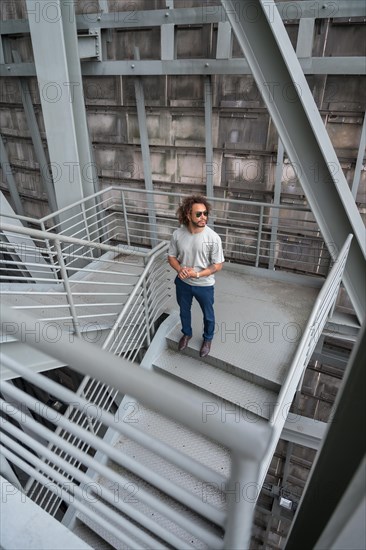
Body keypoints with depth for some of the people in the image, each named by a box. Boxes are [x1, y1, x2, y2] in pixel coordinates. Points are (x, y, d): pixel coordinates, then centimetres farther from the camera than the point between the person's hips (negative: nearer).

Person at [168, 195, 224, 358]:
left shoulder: (213, 237, -23)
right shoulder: (177, 234, -15)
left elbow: (218, 265, -15)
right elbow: (171, 256, -2)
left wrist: (198, 274, -26)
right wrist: (180, 269, -21)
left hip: (204, 285, -2)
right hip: (183, 282, 2)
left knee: (208, 314, 20)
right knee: (184, 311, 25)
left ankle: (207, 339, 48)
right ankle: (187, 333, 54)